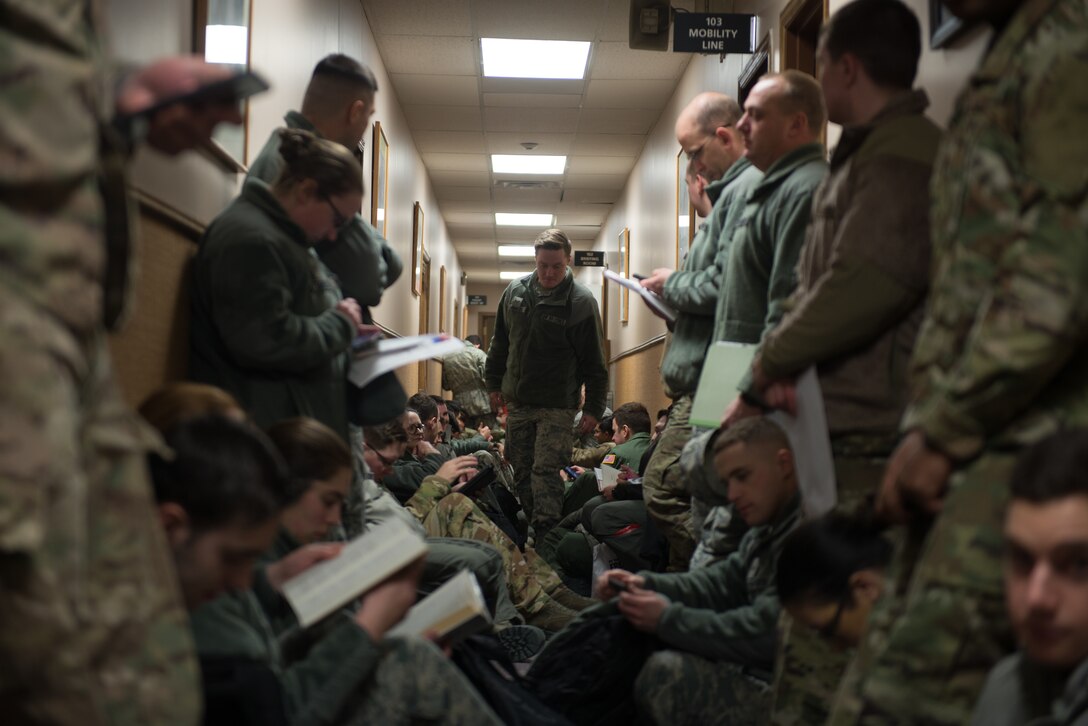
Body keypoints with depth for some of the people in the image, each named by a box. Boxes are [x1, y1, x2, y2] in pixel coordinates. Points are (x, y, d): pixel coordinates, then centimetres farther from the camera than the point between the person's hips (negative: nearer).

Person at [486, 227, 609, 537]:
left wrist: (594, 408, -8)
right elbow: (499, 343, 14)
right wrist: (494, 384, 15)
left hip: (557, 406, -5)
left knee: (545, 471, -12)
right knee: (522, 471, 11)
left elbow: (594, 361, -8)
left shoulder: (581, 301, -11)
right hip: (517, 402, 5)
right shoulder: (515, 291, 2)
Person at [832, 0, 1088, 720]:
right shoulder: (994, 72, 24)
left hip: (1026, 438, -9)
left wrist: (943, 432, -12)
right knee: (892, 657, 10)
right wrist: (922, 427, 16)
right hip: (968, 442, 9)